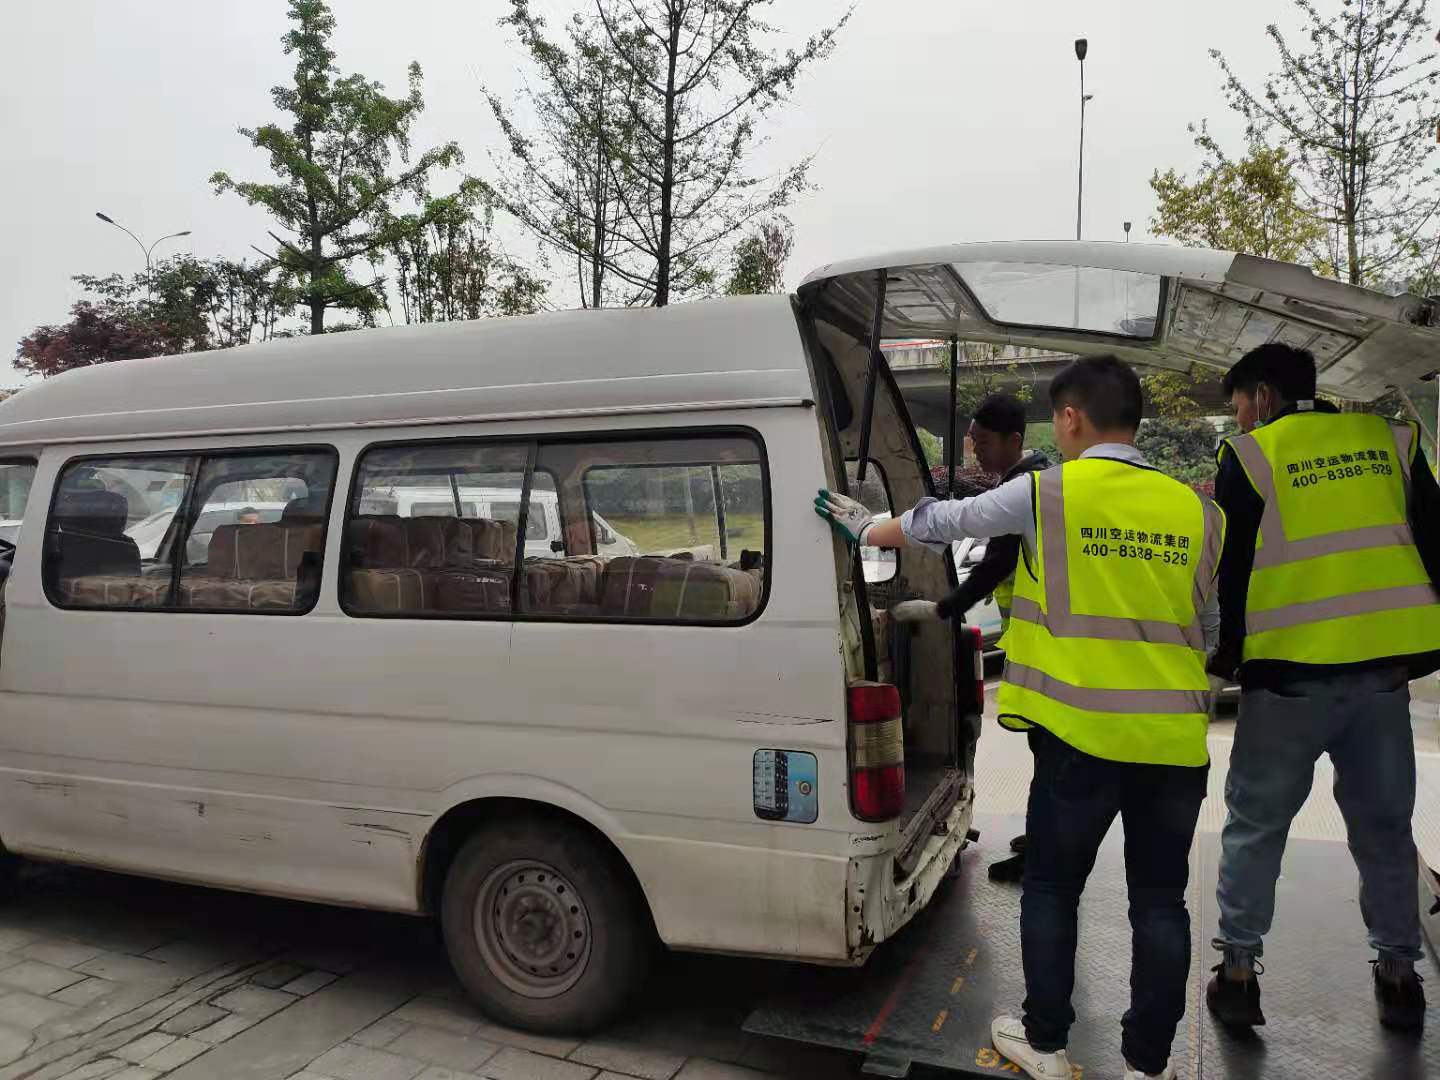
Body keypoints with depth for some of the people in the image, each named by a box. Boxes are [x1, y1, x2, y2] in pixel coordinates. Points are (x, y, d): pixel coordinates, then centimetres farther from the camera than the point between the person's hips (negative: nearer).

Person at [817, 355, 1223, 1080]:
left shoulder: (1045, 493, -6)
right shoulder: (1197, 510, 4)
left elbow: (939, 522, 7)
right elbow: (1208, 626, 15)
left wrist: (867, 531, 23)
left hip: (1081, 733, -3)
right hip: (1175, 740, 4)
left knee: (1051, 889, 14)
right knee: (1160, 903, 14)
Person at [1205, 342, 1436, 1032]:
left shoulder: (1250, 456, -3)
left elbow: (1228, 568, -2)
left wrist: (1224, 656, 8)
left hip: (1290, 671, -4)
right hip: (1384, 667, 4)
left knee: (1255, 824, 8)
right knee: (1383, 824, 17)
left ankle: (1237, 968, 13)